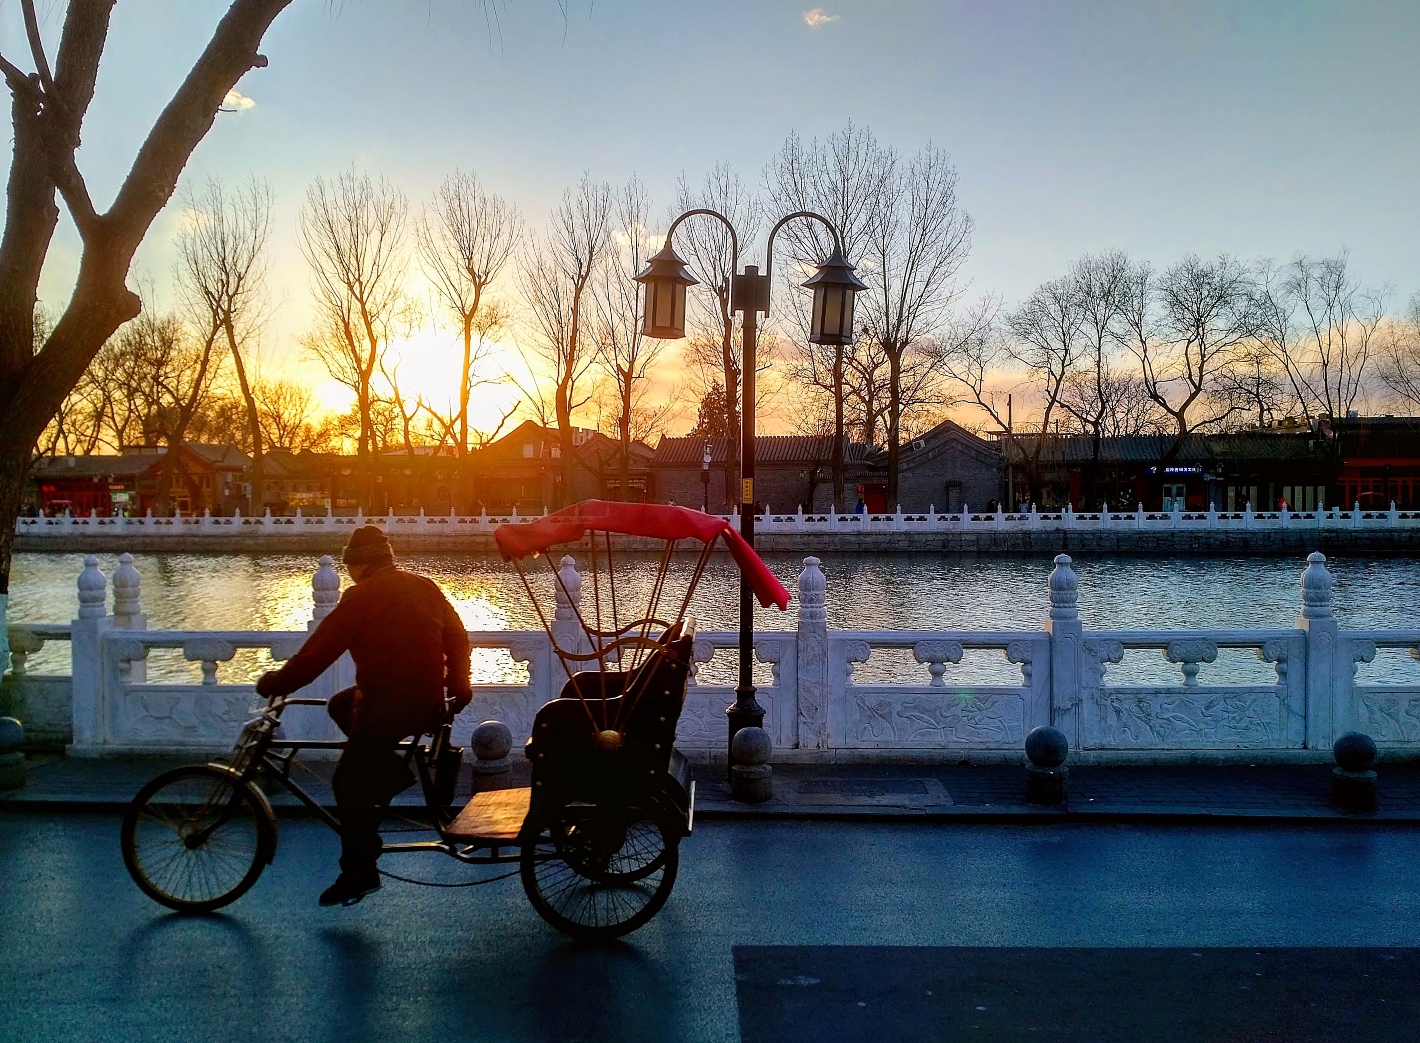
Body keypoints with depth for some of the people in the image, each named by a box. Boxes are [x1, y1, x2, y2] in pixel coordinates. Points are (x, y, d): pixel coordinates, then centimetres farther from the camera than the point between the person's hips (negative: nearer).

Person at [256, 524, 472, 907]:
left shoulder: (362, 596, -10)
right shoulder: (426, 587, 9)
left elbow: (318, 651, -11)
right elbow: (458, 637, 13)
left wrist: (275, 683, 0)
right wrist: (458, 688, 22)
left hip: (387, 706, -8)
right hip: (429, 702, 8)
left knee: (350, 783, 4)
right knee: (340, 705, 26)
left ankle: (359, 872, 7)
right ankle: (393, 770, 18)